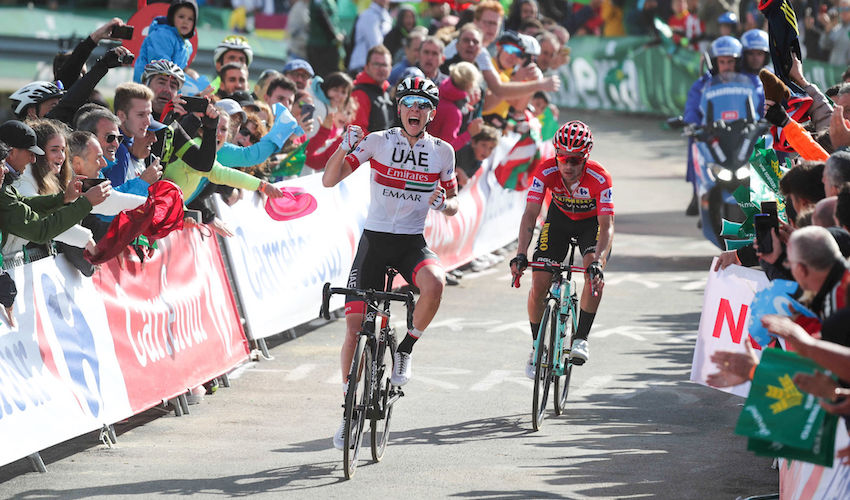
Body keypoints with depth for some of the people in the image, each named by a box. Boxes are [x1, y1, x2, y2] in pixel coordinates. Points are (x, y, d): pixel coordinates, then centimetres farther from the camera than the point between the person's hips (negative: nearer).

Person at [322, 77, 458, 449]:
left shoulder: (442, 152, 1)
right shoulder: (378, 142, -4)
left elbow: (453, 205, 11)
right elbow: (329, 180, -8)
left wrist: (444, 204, -13)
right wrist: (344, 147, -26)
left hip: (412, 243, 0)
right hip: (374, 240, 0)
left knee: (435, 282, -34)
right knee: (355, 327, -6)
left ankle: (406, 349, -9)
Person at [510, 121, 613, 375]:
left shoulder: (599, 178, -34)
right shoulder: (546, 171, -29)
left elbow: (607, 225, -38)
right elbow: (530, 214, -31)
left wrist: (598, 261, -53)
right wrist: (520, 255, -44)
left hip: (593, 222, -2)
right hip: (560, 218, 2)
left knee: (595, 275, -29)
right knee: (539, 284, -11)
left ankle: (580, 339, -16)